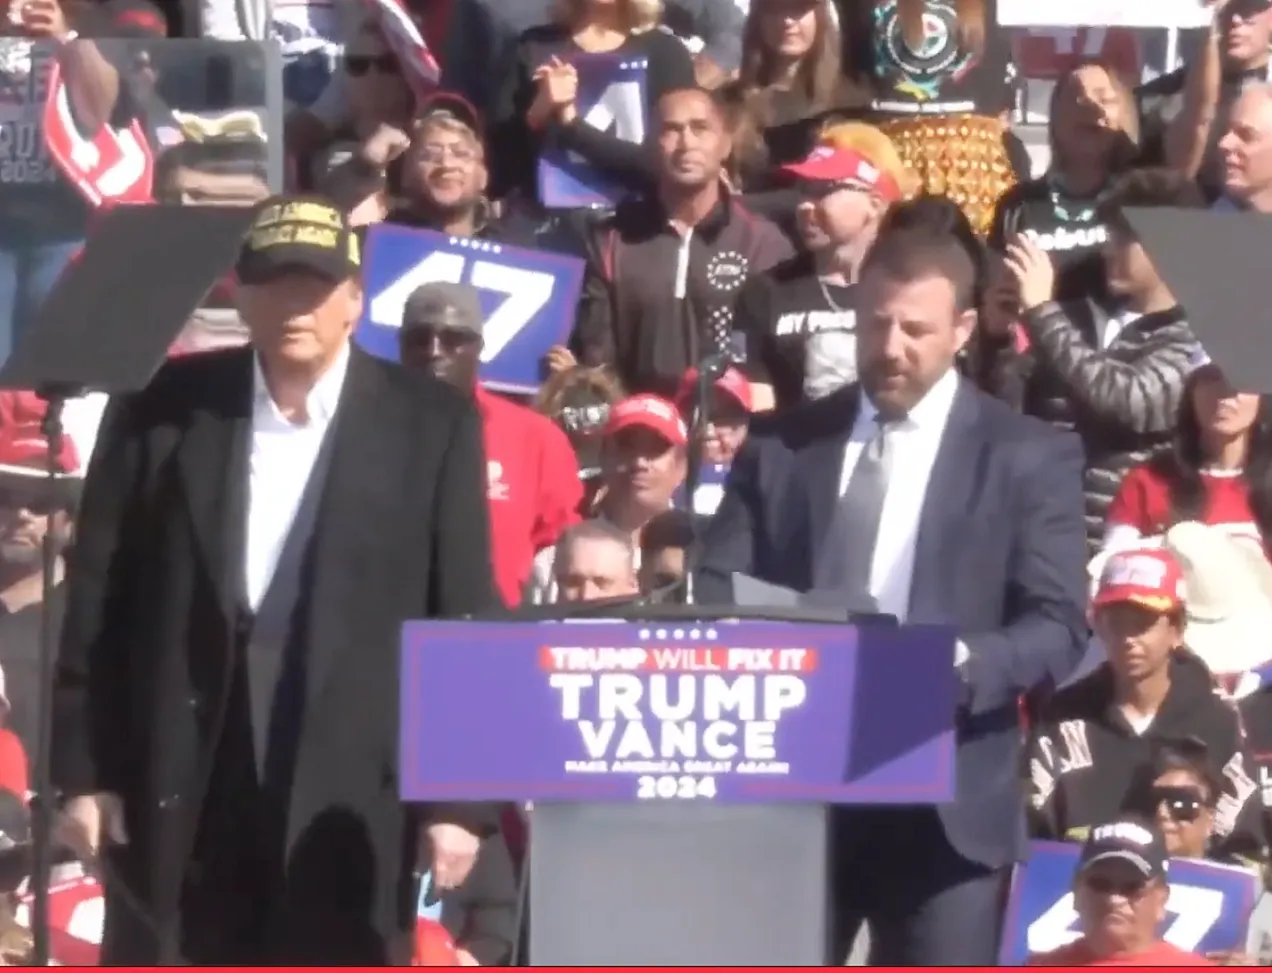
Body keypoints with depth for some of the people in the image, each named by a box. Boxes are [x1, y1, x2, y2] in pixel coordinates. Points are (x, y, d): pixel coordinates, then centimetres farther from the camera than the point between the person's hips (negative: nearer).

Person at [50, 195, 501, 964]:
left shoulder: (432, 424, 1)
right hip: (178, 793, 1)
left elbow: (466, 614, 0)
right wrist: (84, 769, 1)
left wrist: (460, 796, -5)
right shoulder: (163, 409, 4)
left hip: (351, 798, -1)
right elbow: (100, 598, 5)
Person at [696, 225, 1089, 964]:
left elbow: (1060, 625, -4)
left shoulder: (1029, 456, 3)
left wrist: (964, 665, -23)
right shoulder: (780, 443, 11)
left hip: (944, 805, -3)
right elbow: (717, 593, 8)